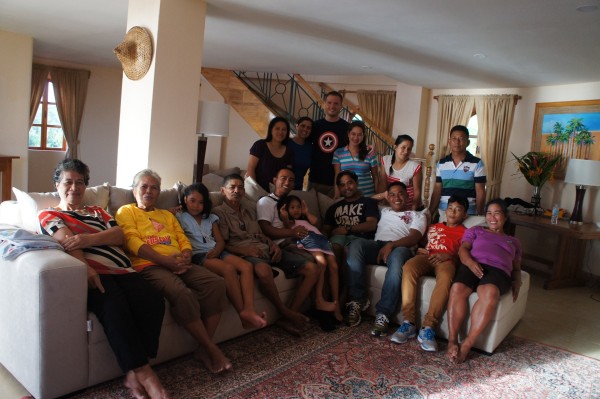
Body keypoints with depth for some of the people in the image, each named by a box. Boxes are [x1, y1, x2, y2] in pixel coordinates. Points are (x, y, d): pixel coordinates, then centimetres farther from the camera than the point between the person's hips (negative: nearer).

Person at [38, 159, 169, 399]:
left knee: (154, 301, -26)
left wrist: (87, 239, -9)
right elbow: (66, 240, -2)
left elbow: (118, 234, 13)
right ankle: (144, 374, -30)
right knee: (114, 306, -36)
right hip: (92, 273, -4)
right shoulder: (49, 215, 21)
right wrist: (86, 268, -22)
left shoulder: (97, 211, 33)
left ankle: (134, 374, -22)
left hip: (121, 270, 5)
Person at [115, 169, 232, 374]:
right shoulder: (126, 211, 14)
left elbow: (184, 240, 20)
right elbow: (133, 243, -3)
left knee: (216, 283, -21)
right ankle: (212, 348, -20)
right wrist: (167, 261, -16)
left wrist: (185, 257, -6)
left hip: (180, 265, 6)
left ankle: (204, 349, -15)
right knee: (181, 293, -35)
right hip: (149, 265, -5)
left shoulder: (167, 215, 31)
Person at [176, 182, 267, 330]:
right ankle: (242, 313, -29)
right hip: (198, 255, -6)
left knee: (247, 266, -22)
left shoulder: (211, 218, 24)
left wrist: (216, 250, -6)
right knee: (229, 269, -34)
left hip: (215, 252, 6)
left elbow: (220, 241, 13)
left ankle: (249, 309, -37)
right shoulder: (179, 217, 10)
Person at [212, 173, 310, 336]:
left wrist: (273, 245, 5)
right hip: (244, 253, -7)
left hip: (264, 249, 7)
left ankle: (288, 317, -12)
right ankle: (285, 312, -20)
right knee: (263, 270, -42)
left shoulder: (250, 209, 24)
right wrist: (244, 250, -19)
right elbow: (222, 244, -4)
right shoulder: (219, 212, 4)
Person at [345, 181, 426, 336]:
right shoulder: (383, 211, 36)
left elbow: (414, 237, 2)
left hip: (400, 248, -3)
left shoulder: (418, 216, 23)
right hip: (377, 246, 3)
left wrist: (391, 244, -15)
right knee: (356, 244, -32)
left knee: (398, 255, -42)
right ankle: (357, 300, -28)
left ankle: (382, 314, -41)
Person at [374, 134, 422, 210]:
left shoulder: (415, 167, -20)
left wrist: (413, 212, -13)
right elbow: (382, 184, -4)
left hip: (410, 208, -3)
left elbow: (417, 191, -13)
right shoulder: (385, 160, -9)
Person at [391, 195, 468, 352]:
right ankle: (408, 322, -35)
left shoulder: (465, 232, 22)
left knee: (445, 277, -40)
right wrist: (419, 250, 3)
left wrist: (448, 256, -14)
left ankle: (428, 327, -41)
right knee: (409, 267, -34)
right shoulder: (433, 227, 35)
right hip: (426, 257, 3)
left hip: (447, 260, -2)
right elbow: (421, 243, 27)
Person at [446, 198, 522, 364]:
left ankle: (467, 344, -35)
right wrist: (471, 263, -10)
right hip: (472, 266, 0)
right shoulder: (475, 230, 31)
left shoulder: (514, 241, 37)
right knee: (457, 289, -37)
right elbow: (463, 249, 14)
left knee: (490, 293, -39)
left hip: (498, 271, 0)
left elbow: (516, 268, 30)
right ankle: (452, 341, -32)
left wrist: (517, 282, 5)